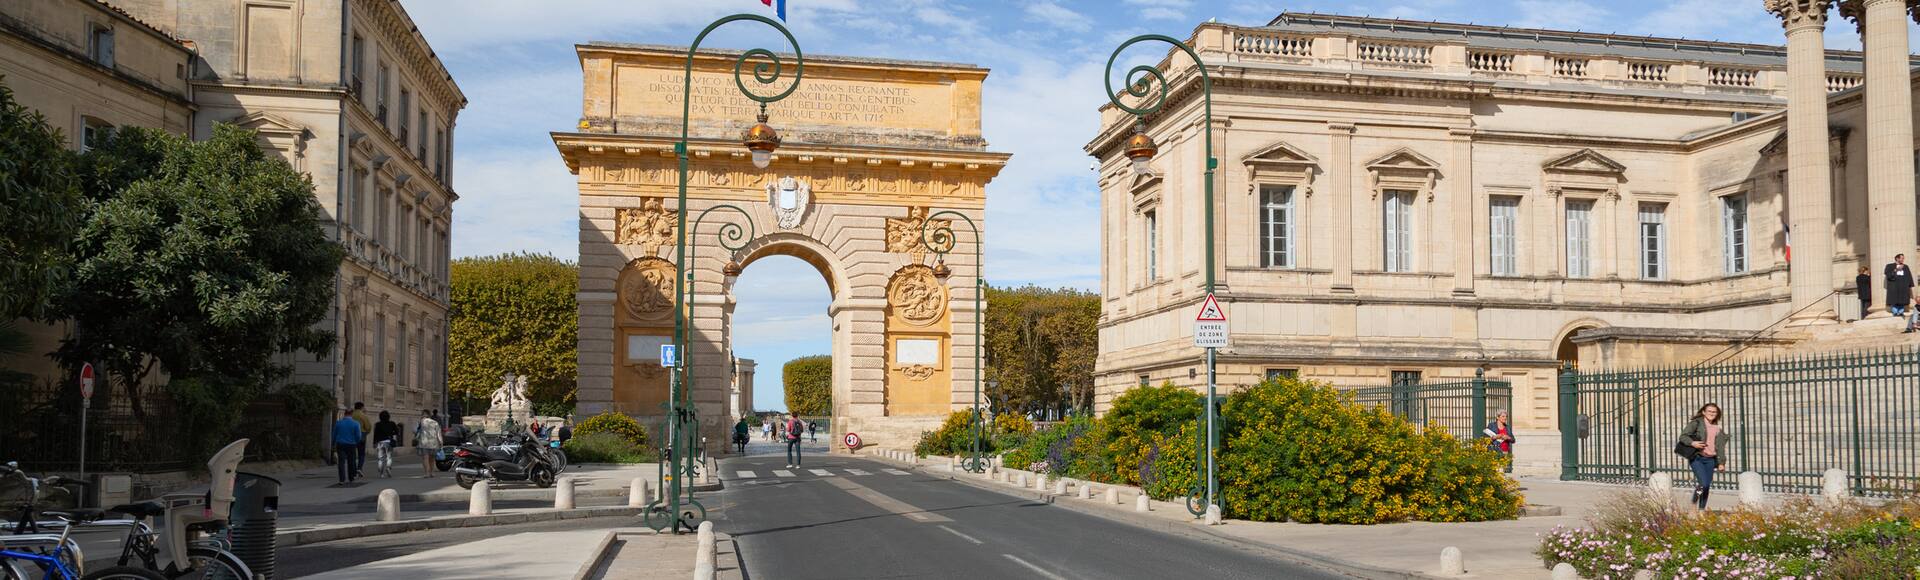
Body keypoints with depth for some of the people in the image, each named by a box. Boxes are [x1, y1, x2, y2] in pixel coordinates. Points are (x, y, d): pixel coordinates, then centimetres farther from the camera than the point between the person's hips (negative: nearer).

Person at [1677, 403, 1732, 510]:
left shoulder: (1719, 428, 13)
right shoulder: (1696, 423, -1)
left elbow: (1720, 446, 16)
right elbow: (1683, 436, -5)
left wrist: (1721, 462, 10)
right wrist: (1692, 443, -23)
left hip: (1710, 460, 5)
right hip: (1697, 458, -5)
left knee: (1707, 486, 3)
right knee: (1704, 483, -18)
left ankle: (1702, 509, 14)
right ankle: (1694, 502, 7)